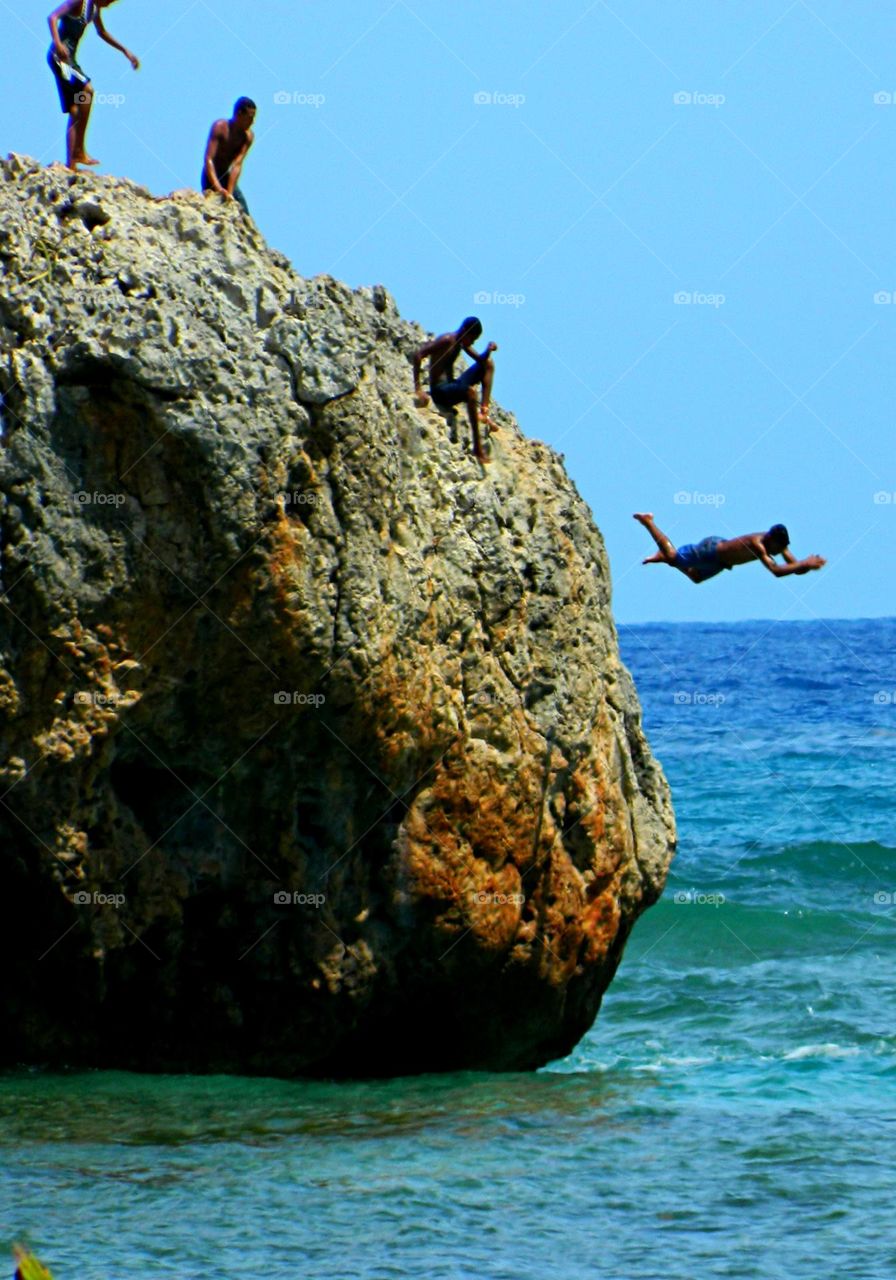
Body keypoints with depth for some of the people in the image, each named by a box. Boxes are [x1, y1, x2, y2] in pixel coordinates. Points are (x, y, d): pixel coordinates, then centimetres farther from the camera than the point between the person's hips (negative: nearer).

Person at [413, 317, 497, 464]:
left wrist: (488, 351, -6)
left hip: (453, 386, 10)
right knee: (470, 391, -40)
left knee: (488, 364, 17)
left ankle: (484, 411, 5)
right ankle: (477, 447, -40)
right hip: (439, 391, -10)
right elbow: (418, 355, -27)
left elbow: (481, 360, 19)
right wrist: (417, 389, -31)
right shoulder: (447, 341, -17)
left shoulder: (462, 343, 10)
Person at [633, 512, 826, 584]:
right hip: (710, 550, -8)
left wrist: (807, 565, -32)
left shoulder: (775, 542, -16)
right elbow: (776, 571, -51)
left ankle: (662, 556, 44)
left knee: (695, 576, 31)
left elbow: (794, 566, -10)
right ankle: (647, 521, 30)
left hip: (721, 546, 8)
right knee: (673, 557, 13)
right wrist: (805, 564, -50)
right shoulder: (757, 544, -41)